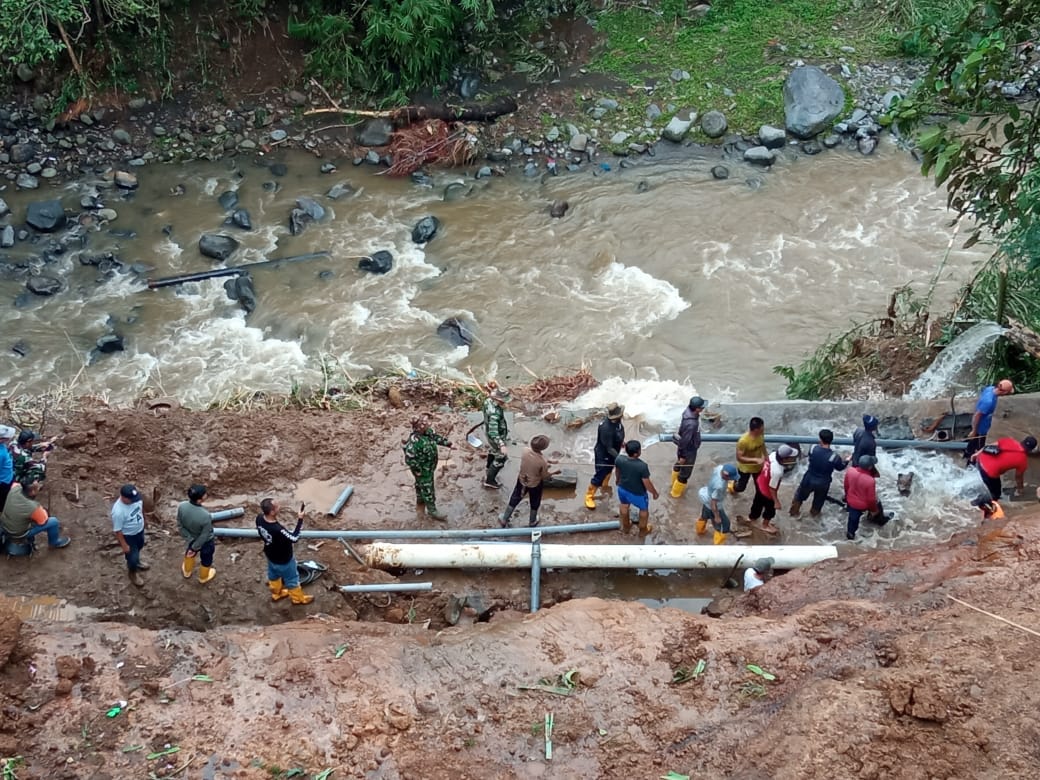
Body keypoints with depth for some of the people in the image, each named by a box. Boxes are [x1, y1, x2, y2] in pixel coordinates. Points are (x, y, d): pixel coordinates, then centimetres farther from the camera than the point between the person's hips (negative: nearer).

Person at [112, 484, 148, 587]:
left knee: (139, 547, 33)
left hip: (139, 529, 6)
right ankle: (132, 573, 46)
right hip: (128, 536, -6)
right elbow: (117, 530, -27)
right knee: (132, 557, 14)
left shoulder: (135, 497, -23)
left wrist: (143, 519, 17)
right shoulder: (118, 511, -41)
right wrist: (124, 545, -17)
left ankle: (136, 562, 64)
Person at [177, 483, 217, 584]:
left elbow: (180, 526, -16)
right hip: (206, 541, -4)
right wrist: (195, 548, -11)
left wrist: (190, 541, -7)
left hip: (192, 538, 4)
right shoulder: (205, 516, -44)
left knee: (190, 552, 36)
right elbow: (204, 536, -28)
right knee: (206, 559, 28)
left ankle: (187, 571, 62)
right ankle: (203, 577, 55)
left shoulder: (181, 506, -32)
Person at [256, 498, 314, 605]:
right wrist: (300, 520, -29)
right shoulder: (278, 530, -46)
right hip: (284, 560, -7)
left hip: (271, 555, 7)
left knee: (273, 575, 32)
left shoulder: (259, 518, -24)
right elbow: (294, 538, -31)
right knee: (292, 579, 21)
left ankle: (276, 594, 58)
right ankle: (298, 598, 45)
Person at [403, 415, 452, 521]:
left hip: (429, 466, 8)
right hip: (422, 469, -8)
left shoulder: (428, 432, -14)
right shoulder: (415, 441, -40)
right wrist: (418, 470, -26)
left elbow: (435, 437, 10)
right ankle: (432, 511, 23)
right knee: (427, 489, 8)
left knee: (421, 483, 32)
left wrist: (445, 442, 3)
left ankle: (420, 500, 57)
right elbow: (409, 459, -35)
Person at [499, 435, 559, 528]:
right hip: (535, 484, -3)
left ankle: (504, 519, 40)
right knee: (534, 503, 26)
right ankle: (532, 522, 49)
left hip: (522, 480, 3)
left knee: (515, 499, 25)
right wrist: (554, 472, 0)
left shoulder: (525, 450, -24)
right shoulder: (543, 461, -35)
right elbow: (545, 477, -19)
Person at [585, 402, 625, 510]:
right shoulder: (606, 428, -42)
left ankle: (605, 486, 57)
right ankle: (589, 496, 22)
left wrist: (621, 441, 23)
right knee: (599, 476, 4)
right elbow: (609, 448, -34)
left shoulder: (617, 420, -17)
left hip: (612, 453, 9)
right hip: (603, 455, -8)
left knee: (608, 470, 31)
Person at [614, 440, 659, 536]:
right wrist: (655, 493, -6)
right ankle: (643, 530, 48)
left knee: (624, 506, 33)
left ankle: (625, 527, 55)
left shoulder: (619, 459, -22)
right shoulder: (642, 466, -37)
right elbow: (647, 484, -25)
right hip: (637, 493, -4)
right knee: (644, 509, 26)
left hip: (622, 489, 4)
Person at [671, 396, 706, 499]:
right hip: (689, 450, -8)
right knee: (685, 472, 16)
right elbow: (684, 440, -29)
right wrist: (682, 456, -15)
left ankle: (675, 483, 57)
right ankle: (676, 492, 37)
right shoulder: (691, 424, -42)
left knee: (679, 465, 32)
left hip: (687, 447, 8)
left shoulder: (689, 410, -15)